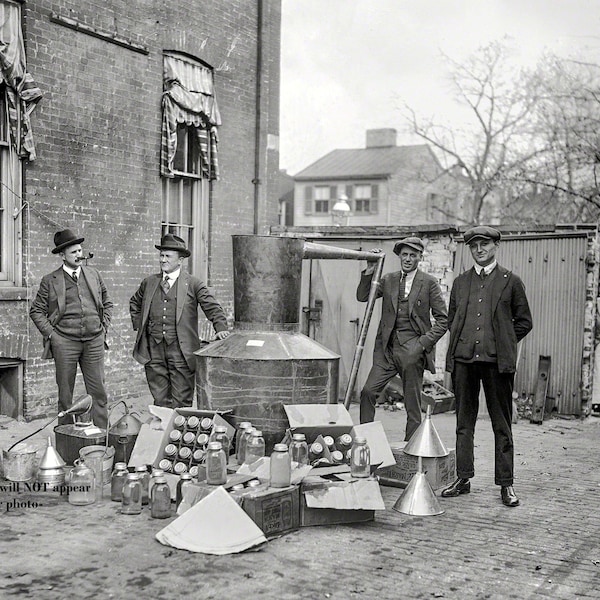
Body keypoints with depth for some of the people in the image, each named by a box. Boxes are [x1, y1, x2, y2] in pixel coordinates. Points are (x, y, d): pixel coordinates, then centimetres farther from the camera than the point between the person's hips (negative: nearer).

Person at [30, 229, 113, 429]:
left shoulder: (94, 275, 10)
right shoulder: (50, 281, 1)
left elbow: (107, 303, 20)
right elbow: (36, 311, 5)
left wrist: (104, 326, 9)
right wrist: (50, 334, -4)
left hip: (94, 341, 2)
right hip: (64, 343, -2)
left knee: (98, 391, 3)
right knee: (65, 393, 5)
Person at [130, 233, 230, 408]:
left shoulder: (193, 284, 1)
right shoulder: (149, 282, 13)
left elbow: (212, 308, -1)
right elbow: (134, 303, 30)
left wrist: (221, 328, -17)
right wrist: (138, 325, 16)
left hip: (181, 351, -3)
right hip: (153, 351, 3)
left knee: (181, 403, -2)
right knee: (160, 401, 7)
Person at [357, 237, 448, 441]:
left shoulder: (429, 283, 1)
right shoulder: (388, 280, 11)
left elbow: (442, 319, 0)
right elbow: (362, 297, 4)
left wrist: (424, 343, -10)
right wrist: (370, 270, -6)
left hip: (412, 349, -3)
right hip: (387, 347, 3)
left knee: (413, 404, 3)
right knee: (368, 392, -8)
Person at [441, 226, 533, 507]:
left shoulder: (511, 281, 5)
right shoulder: (460, 282, 14)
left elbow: (524, 322, 8)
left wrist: (502, 343, 2)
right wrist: (460, 343, 9)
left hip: (497, 361, -3)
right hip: (463, 359, 3)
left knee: (502, 424, 3)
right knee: (464, 422, 8)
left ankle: (506, 484, 10)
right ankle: (463, 479, 16)